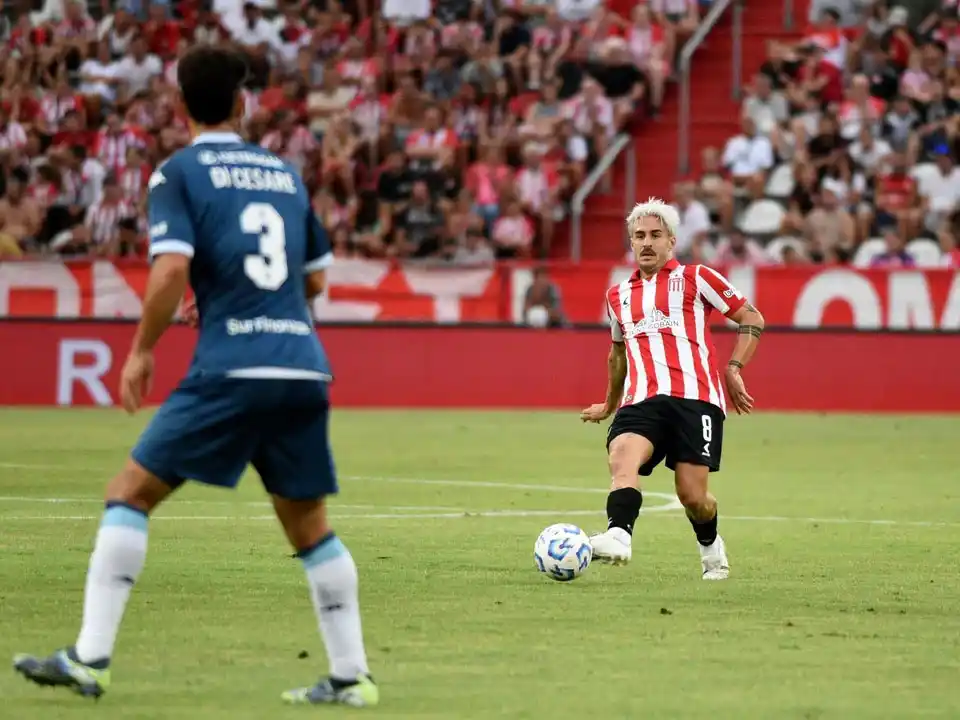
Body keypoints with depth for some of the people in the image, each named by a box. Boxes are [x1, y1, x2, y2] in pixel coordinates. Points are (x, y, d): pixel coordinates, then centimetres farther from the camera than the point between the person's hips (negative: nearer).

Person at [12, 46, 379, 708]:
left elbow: (173, 267, -12)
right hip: (305, 368, 5)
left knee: (130, 493, 2)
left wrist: (141, 350, -1)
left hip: (230, 370, -5)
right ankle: (352, 676, 14)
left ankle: (90, 658, -6)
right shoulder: (286, 173, 18)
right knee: (310, 526, 16)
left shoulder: (179, 173, 1)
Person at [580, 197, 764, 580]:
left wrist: (734, 368, -2)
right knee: (621, 458, -29)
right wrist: (609, 404, 48)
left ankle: (711, 547, 24)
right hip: (641, 401, 3)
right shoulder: (619, 295, 24)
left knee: (692, 495, -8)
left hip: (694, 397, -3)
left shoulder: (694, 278, 10)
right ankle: (618, 536, -49)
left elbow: (752, 319, 10)